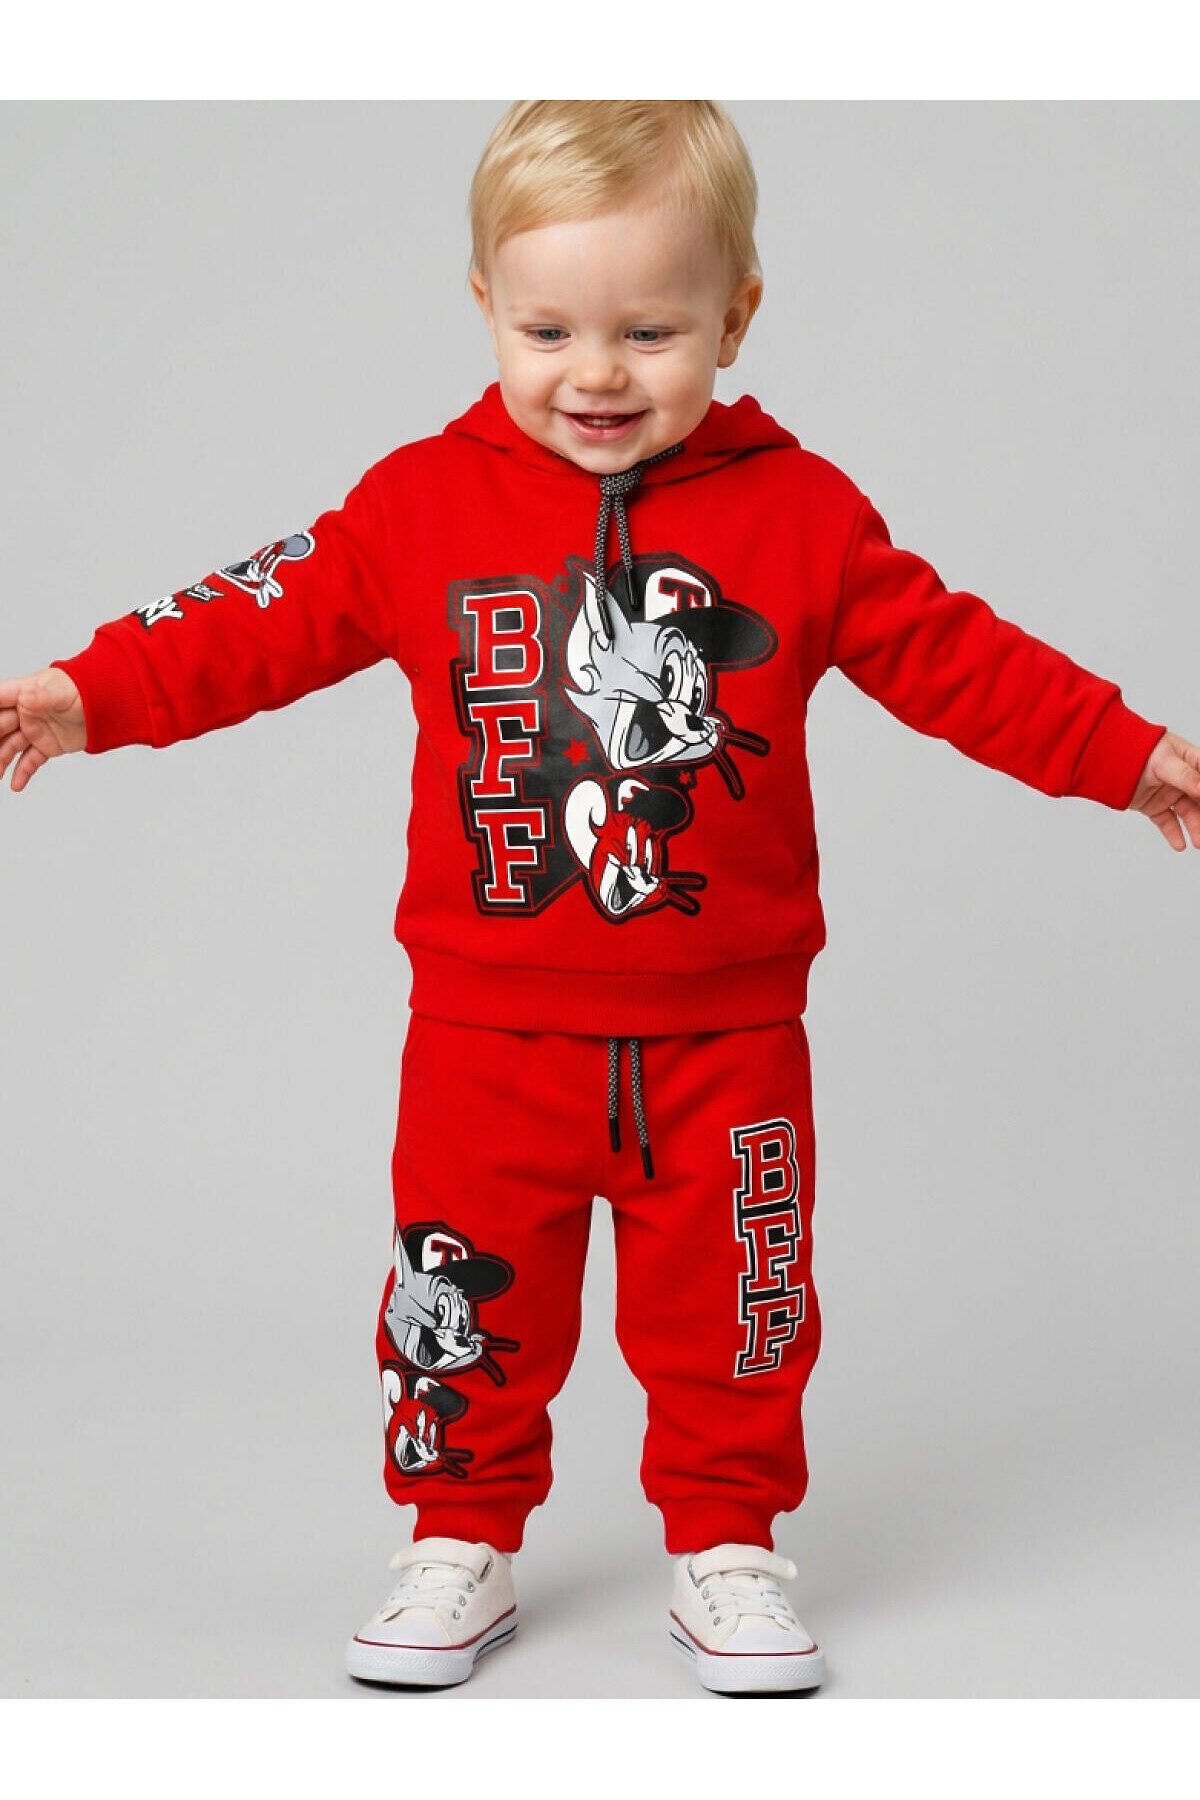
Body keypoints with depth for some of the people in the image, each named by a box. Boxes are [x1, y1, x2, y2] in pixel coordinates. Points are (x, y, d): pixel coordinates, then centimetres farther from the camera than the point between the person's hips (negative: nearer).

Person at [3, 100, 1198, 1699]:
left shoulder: (797, 512, -3)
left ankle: (728, 1544, 29)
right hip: (492, 1027, 0)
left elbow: (947, 652, 4)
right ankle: (464, 1541, 28)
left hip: (722, 1031, 0)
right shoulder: (427, 503, -3)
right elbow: (269, 617, 0)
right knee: (470, 1298, 9)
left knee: (729, 1305, 11)